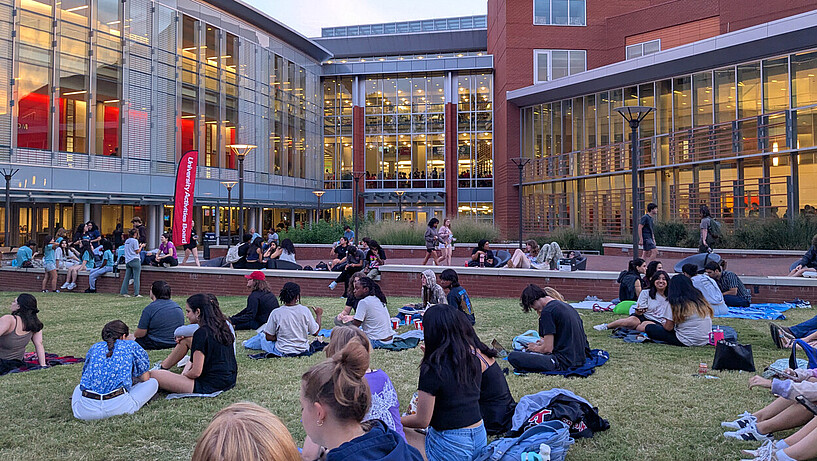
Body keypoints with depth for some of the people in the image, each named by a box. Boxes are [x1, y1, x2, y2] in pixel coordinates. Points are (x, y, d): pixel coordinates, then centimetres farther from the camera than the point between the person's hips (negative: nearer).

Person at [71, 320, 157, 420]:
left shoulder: (95, 347, 22)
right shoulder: (131, 346, 13)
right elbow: (145, 378, 17)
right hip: (118, 407, -5)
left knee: (79, 387, 40)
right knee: (153, 382, 17)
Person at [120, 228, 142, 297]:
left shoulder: (126, 241, 14)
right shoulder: (135, 241, -9)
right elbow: (137, 251, -9)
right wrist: (141, 246, 7)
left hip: (127, 261, 7)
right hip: (135, 260, -7)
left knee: (127, 277, 9)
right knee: (136, 277, -3)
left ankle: (124, 292, 7)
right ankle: (136, 293, -4)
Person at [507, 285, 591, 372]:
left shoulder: (547, 311, -13)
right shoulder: (566, 306, 14)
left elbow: (548, 349, -14)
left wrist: (535, 348, 7)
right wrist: (545, 342, 27)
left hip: (564, 362, -10)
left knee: (512, 357, -15)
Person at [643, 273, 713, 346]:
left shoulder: (676, 303, -11)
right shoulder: (700, 299, 6)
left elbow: (668, 327, -9)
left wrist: (664, 323, 16)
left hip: (688, 342, -7)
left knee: (649, 328, 0)